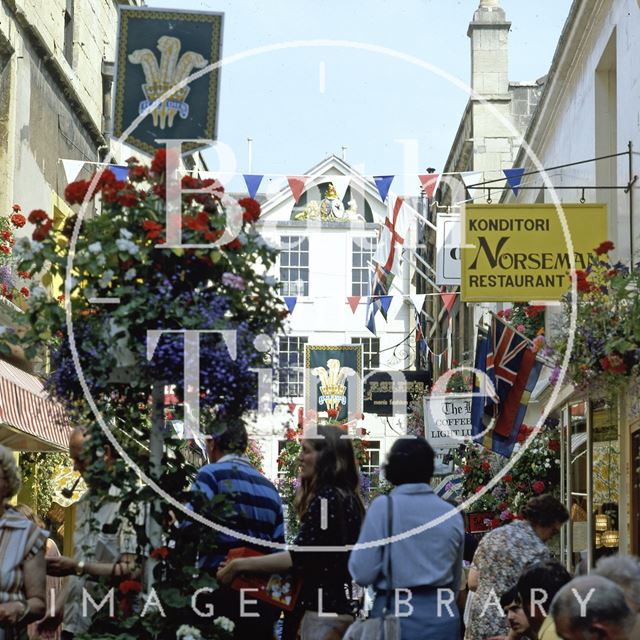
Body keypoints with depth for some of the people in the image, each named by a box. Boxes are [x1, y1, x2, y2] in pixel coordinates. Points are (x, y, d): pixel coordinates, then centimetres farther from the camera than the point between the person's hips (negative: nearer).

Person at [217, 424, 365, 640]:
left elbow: (300, 556, -20)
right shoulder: (348, 498, 14)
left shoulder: (326, 499, -15)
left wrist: (239, 564, -15)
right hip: (345, 605, 10)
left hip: (324, 609, -10)